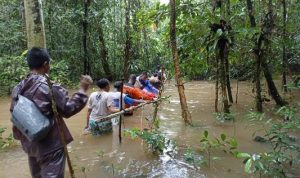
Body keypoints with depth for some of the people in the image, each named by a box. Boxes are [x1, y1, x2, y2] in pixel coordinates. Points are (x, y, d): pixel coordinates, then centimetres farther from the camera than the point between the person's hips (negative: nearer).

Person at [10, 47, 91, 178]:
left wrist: (20, 137, 23)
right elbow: (68, 110, -14)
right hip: (50, 145, -7)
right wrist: (82, 90, -8)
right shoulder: (50, 87, -20)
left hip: (29, 144, 8)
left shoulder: (18, 89, 2)